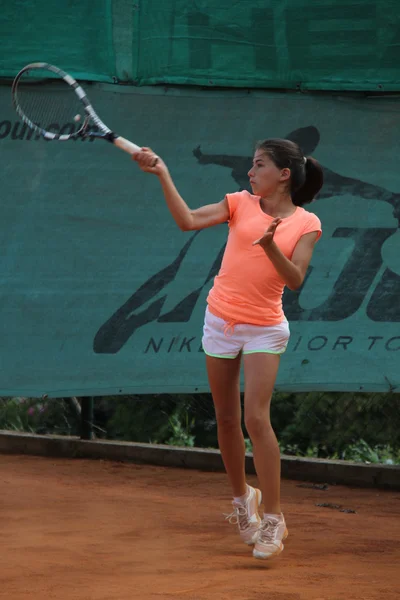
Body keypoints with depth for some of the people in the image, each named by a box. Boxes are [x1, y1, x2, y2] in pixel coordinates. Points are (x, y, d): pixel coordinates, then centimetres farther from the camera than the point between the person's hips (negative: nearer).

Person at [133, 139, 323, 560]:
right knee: (226, 419, 9)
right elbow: (188, 221, -8)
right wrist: (162, 175, -16)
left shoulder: (306, 223, -4)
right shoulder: (240, 204, 2)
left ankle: (273, 517, -9)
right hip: (220, 320, 3)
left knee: (256, 417, -15)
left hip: (264, 329, -3)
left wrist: (271, 247, -30)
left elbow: (295, 279, -14)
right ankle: (241, 498, 29)